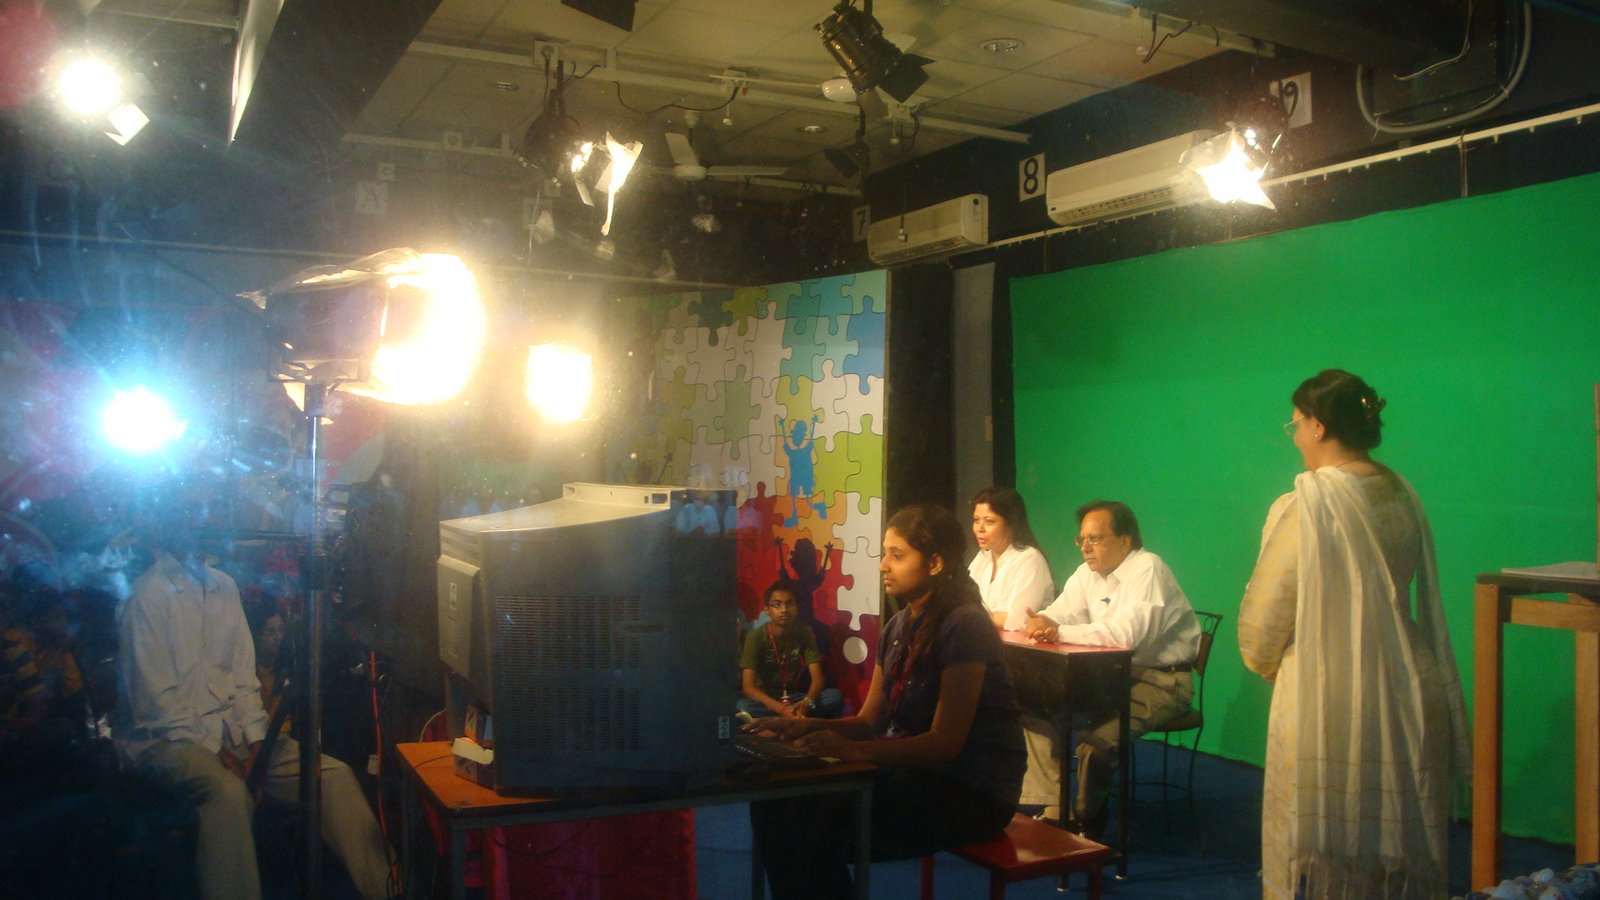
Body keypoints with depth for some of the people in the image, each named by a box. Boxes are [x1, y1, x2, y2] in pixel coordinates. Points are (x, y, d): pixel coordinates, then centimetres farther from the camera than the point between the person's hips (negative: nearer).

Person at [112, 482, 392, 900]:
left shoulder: (224, 587, 13)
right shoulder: (149, 594, -8)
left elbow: (243, 673, 11)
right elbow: (153, 697, -12)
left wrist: (255, 740, -2)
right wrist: (212, 751, -14)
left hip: (231, 728, 6)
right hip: (167, 736, -6)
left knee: (333, 775, -11)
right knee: (227, 791, -37)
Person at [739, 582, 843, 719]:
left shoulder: (805, 633, -5)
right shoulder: (756, 636, -14)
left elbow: (818, 679, -12)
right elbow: (748, 686, -22)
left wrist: (807, 703, -36)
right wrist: (781, 709, -38)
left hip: (797, 699, 3)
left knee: (835, 696, -25)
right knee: (743, 706, -38)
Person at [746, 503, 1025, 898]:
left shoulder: (963, 625, -16)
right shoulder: (898, 626, 10)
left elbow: (946, 742, -21)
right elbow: (870, 721, 11)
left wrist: (853, 750, -33)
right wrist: (808, 726, -8)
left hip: (971, 791, -8)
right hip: (914, 771, 8)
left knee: (820, 831, -25)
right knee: (778, 804, -12)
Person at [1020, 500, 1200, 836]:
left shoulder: (1148, 569, -17)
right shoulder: (1088, 573, 9)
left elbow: (1126, 634, -31)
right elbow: (1061, 614, 4)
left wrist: (1060, 632, -33)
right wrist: (1041, 622, -22)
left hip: (1161, 680, -8)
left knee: (1097, 736, -29)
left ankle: (1087, 821, -1)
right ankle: (1052, 811, -2)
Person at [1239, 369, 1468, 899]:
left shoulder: (1306, 507, -15)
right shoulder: (1403, 497, 4)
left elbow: (1265, 614, -9)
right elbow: (1419, 600, 12)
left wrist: (1265, 664, 11)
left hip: (1329, 704, -6)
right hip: (1407, 699, 6)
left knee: (1323, 857, 6)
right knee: (1403, 850, 16)